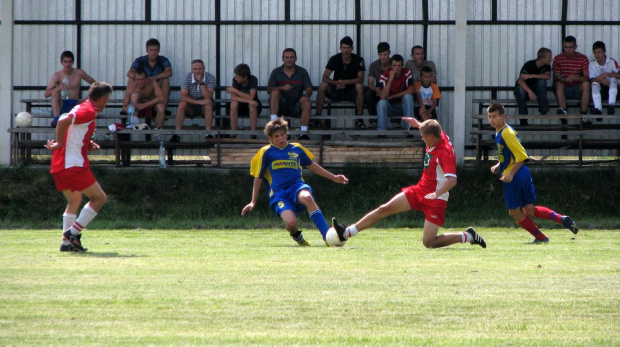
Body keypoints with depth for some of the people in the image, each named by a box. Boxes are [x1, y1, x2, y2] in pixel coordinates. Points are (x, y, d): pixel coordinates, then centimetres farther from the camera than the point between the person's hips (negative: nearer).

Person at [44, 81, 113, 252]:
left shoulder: (82, 109, 20)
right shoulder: (89, 111, -11)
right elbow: (63, 121, -25)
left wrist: (88, 144, 10)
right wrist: (59, 144, -16)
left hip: (59, 166, 10)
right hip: (73, 165, -10)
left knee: (74, 201, 22)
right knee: (99, 198, -2)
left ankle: (67, 242, 17)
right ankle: (73, 233, -8)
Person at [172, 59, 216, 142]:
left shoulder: (210, 78, -13)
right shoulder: (187, 77, -13)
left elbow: (208, 97, -23)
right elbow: (183, 97, -21)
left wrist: (201, 82, -30)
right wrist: (198, 102, -33)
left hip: (203, 107, -1)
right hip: (190, 108, 1)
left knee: (209, 104, -33)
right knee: (182, 104, -30)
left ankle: (208, 134, -32)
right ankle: (177, 134, -26)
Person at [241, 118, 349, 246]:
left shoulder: (297, 149, 18)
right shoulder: (266, 152, 11)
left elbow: (311, 165, 33)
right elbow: (258, 178, 15)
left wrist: (333, 177, 35)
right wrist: (253, 202, 9)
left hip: (297, 187, 2)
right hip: (279, 194, -2)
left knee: (307, 197, -39)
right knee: (291, 223, -31)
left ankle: (328, 237, -39)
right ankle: (297, 235, 8)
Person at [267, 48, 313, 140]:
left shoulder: (302, 72, 6)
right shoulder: (276, 72, 5)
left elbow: (309, 90, -1)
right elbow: (269, 90, -5)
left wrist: (306, 96, -27)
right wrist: (282, 88, -24)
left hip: (296, 105, 0)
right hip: (280, 105, 0)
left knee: (307, 104, -30)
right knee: (275, 92, -28)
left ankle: (304, 133, -33)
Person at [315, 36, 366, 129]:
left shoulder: (358, 60, -8)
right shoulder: (335, 59, -6)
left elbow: (360, 79, -19)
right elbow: (324, 78, -15)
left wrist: (345, 82, -34)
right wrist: (336, 83, -35)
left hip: (351, 92, -1)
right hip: (336, 91, 1)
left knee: (359, 86, -34)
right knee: (322, 86, -26)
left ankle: (359, 119, -32)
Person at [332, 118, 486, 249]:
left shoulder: (445, 152, -26)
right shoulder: (439, 136, -1)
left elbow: (452, 180, -35)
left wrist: (437, 193, -46)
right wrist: (417, 124, 25)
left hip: (436, 199, -9)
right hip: (419, 190, 9)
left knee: (429, 242, -9)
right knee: (384, 209, 1)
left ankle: (467, 236, 9)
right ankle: (347, 232, 4)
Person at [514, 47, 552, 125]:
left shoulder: (547, 66, -4)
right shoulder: (529, 65, -19)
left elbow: (548, 76, -25)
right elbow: (520, 81, -30)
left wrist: (531, 76, -33)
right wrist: (530, 92, -44)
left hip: (535, 90, 3)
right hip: (524, 89, -3)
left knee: (542, 81, -26)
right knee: (521, 90, -38)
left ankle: (543, 106, -30)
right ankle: (523, 120, -36)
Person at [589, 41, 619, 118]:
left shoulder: (612, 62, -10)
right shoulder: (592, 64, -5)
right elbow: (591, 79, -14)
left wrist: (606, 74, -31)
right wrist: (601, 80, -35)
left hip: (612, 88, -1)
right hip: (600, 88, 1)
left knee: (613, 79, -30)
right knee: (594, 84, -30)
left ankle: (611, 105, -41)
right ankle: (598, 109, -44)